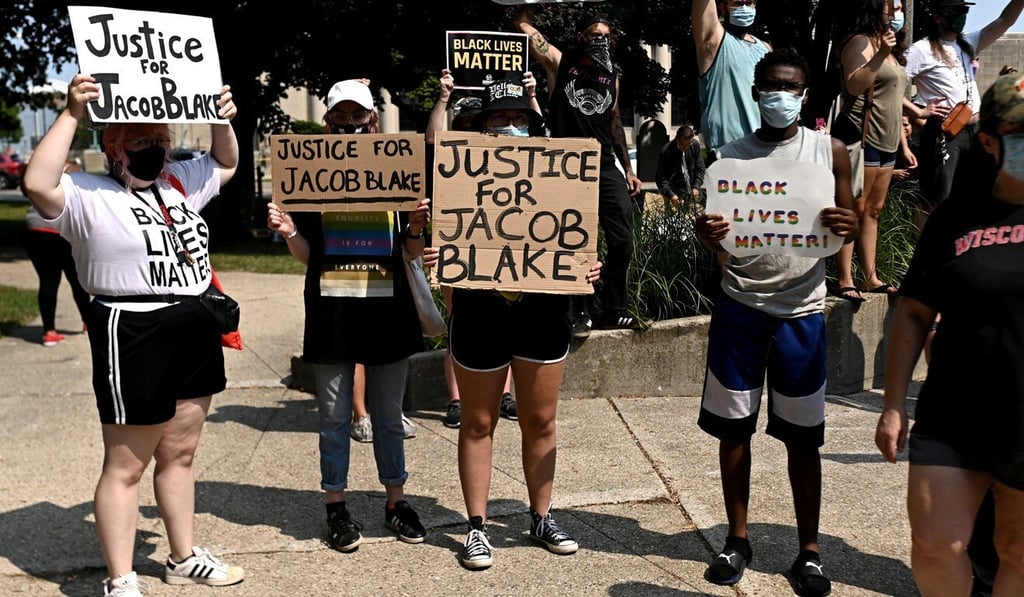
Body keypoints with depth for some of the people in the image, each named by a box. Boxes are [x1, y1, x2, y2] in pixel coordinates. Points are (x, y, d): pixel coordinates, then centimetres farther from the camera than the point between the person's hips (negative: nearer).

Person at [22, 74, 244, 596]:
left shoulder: (179, 183, 13)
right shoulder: (88, 196, -9)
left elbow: (226, 165, 28)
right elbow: (38, 184, -28)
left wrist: (222, 119, 10)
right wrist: (72, 115, -27)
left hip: (195, 332, 8)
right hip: (133, 336, -7)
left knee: (179, 454, 18)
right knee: (126, 466, 3)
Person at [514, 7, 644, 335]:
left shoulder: (611, 76, 13)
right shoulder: (560, 63, 2)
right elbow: (523, 23, -3)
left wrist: (628, 169, 16)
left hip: (607, 168, 4)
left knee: (622, 240, 1)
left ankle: (614, 311, 16)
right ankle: (579, 314, 14)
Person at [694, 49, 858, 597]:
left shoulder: (830, 151, 3)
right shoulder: (731, 155, 4)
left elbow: (851, 226, 7)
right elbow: (717, 242, 4)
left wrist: (847, 227, -18)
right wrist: (708, 235, -21)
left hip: (801, 311, 0)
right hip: (739, 308, 1)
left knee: (802, 437, 6)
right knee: (733, 427, 7)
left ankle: (808, 551, 20)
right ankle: (737, 539, 24)